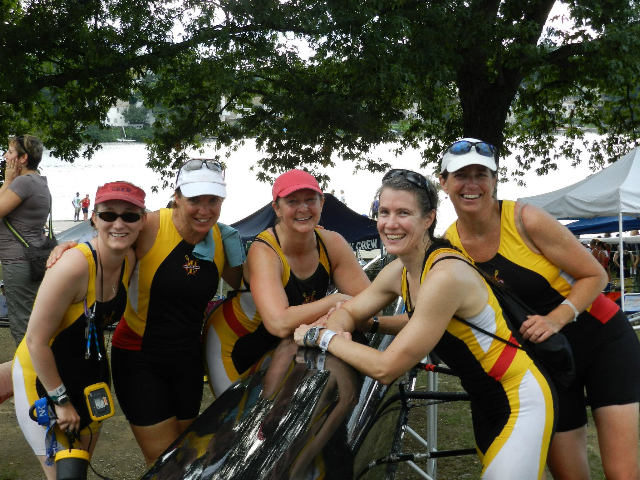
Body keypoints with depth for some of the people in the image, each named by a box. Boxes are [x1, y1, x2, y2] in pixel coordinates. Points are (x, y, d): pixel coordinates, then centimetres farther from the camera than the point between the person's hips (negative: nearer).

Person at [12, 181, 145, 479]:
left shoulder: (129, 260, -7)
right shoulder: (75, 265, -30)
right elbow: (36, 341, -25)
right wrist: (61, 401, -19)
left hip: (91, 372, 8)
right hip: (44, 374, -7)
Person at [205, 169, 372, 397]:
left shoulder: (332, 243, -15)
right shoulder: (263, 251, -31)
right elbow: (280, 324, -44)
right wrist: (336, 300, -34)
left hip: (282, 345, 5)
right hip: (234, 346, -4)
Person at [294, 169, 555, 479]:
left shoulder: (446, 275, -29)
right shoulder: (399, 271, -2)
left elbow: (386, 369, -27)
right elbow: (348, 312, 10)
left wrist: (322, 337, -16)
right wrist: (338, 332, -14)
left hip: (519, 404, -9)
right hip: (484, 405, 9)